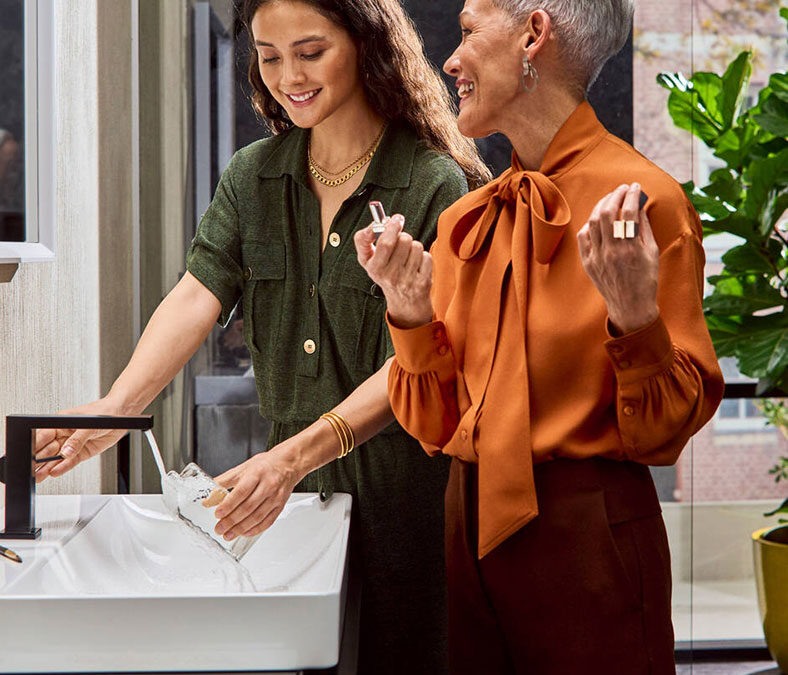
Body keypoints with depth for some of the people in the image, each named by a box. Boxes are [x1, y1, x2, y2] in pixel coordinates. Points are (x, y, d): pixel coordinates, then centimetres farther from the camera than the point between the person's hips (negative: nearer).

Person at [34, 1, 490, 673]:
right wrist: (117, 407, -23)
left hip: (404, 486, -4)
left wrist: (296, 457, -30)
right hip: (289, 490, 4)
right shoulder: (252, 176, 8)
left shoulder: (437, 185, -10)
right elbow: (197, 296, -4)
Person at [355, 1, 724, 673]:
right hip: (471, 526, 6)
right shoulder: (465, 220, 9)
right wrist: (411, 314, -6)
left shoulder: (644, 200, -10)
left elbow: (665, 430, -10)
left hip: (589, 536, -6)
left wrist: (636, 315, -27)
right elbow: (436, 426, 9)